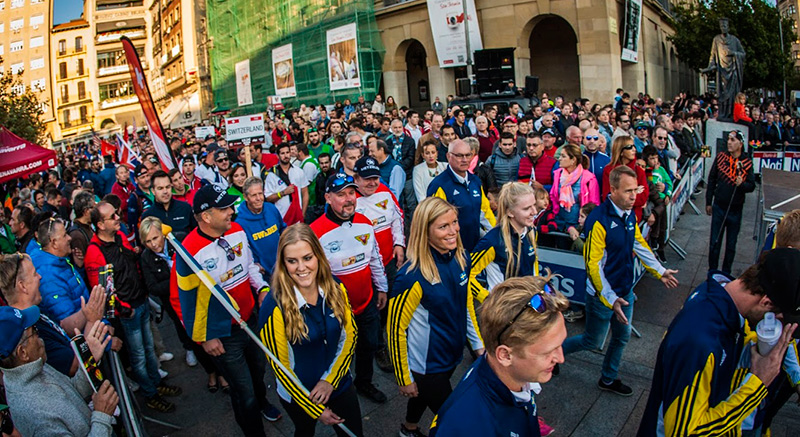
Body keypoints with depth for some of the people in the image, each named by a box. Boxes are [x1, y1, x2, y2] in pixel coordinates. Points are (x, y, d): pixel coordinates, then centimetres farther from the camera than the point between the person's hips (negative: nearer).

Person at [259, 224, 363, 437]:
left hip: (340, 385, 3)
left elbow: (350, 336, -2)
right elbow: (280, 365, -18)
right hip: (298, 396, -3)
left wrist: (330, 379, -12)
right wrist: (315, 410, -11)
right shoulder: (275, 306, -26)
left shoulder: (335, 288, -13)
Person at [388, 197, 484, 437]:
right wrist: (404, 379, -12)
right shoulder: (412, 276, -29)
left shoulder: (461, 257, -9)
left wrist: (479, 344, 10)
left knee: (425, 395, 30)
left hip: (453, 355, 6)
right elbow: (395, 328, -20)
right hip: (424, 365, -6)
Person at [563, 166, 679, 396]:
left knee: (622, 337, 20)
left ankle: (608, 379, 41)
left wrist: (661, 271, 19)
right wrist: (611, 299, -30)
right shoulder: (599, 220, -28)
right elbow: (593, 264, -27)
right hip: (602, 295, -8)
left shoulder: (630, 215, -2)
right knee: (592, 342, 8)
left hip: (625, 291, 8)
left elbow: (639, 245, 16)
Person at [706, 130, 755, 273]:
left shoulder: (747, 163, -5)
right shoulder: (720, 157, -1)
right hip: (718, 207, 1)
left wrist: (742, 184, -26)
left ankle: (726, 273, 26)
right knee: (714, 242, 7)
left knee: (731, 245, 11)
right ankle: (712, 271, 21)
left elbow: (752, 186, -3)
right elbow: (712, 180, 6)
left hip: (736, 209, -1)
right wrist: (708, 202, 7)